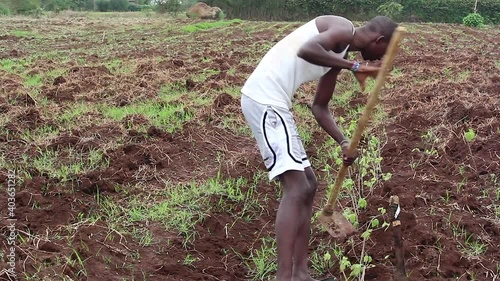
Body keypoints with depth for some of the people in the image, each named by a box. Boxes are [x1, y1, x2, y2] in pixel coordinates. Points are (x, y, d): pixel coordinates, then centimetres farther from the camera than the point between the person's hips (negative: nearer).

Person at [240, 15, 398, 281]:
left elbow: (319, 107, 23)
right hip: (263, 99, -10)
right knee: (296, 189, -14)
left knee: (308, 185, 13)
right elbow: (306, 50, -28)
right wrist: (352, 66, -18)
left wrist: (344, 142, 11)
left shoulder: (339, 54, 20)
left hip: (273, 103, 10)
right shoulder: (344, 29, -7)